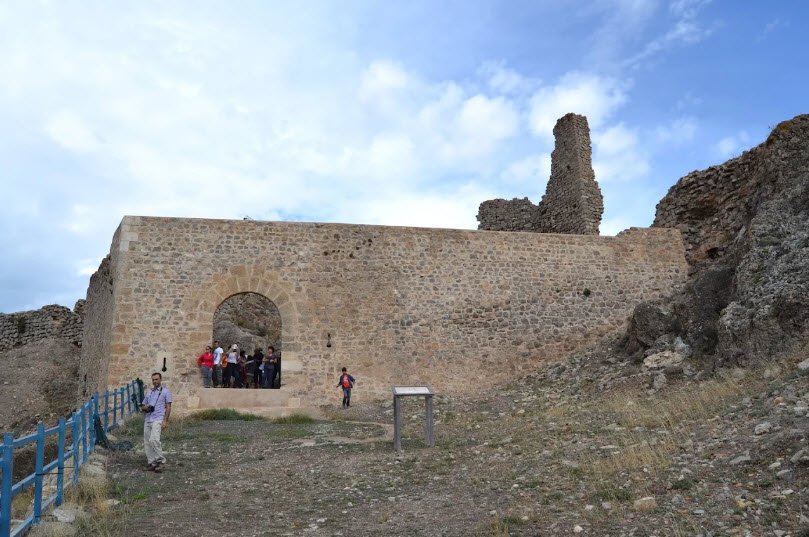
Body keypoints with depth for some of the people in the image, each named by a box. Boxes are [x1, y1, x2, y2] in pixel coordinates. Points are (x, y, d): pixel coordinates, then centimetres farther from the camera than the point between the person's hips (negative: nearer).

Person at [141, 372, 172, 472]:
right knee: (147, 442, 3)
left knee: (153, 440, -22)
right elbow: (142, 406, 25)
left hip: (158, 419, -6)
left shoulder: (165, 391, 5)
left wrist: (165, 421, -9)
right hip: (147, 420, 6)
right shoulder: (149, 392, 21)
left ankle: (160, 460, -11)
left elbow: (168, 407, 1)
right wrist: (145, 407, -1)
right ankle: (151, 462, 10)